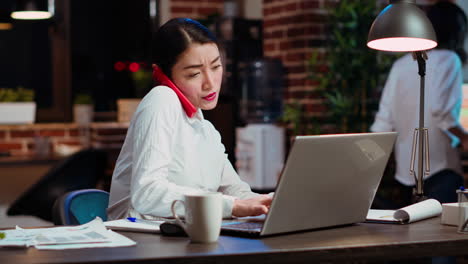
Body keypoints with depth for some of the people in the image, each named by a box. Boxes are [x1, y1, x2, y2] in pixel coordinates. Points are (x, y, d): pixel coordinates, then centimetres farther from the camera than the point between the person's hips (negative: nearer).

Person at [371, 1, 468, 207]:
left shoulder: (401, 64, 11)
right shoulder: (449, 59, -4)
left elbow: (384, 122, 9)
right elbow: (440, 109, -18)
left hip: (405, 170, 6)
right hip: (439, 166, -6)